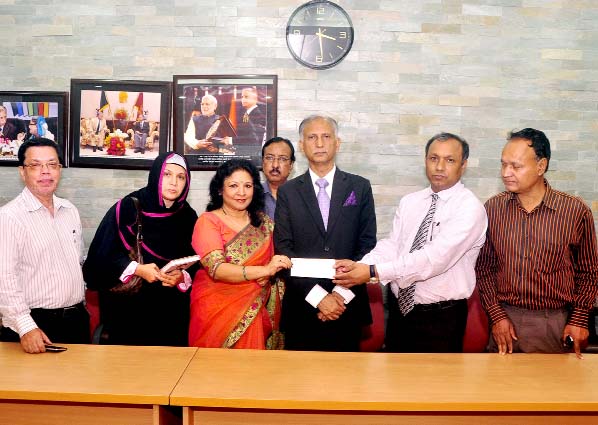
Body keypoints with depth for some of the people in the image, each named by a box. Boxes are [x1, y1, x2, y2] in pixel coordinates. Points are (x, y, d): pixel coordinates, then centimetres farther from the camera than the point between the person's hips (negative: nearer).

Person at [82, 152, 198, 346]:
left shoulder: (189, 218, 6)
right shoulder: (127, 209, -4)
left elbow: (196, 265, 8)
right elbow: (102, 256, -5)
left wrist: (182, 277, -12)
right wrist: (137, 269, -16)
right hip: (128, 310, -2)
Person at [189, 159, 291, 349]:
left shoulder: (265, 222, 7)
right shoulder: (208, 221, -5)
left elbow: (277, 265, 7)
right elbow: (215, 269, -17)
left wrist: (269, 276, -16)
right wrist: (263, 270, -28)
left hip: (255, 309, 3)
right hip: (217, 310, -3)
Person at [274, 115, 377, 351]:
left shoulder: (360, 187, 4)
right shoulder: (288, 192, 3)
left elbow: (368, 245, 0)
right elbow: (284, 249, -3)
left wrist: (342, 294, -9)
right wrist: (318, 296, -12)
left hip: (348, 305, 0)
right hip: (302, 306, 0)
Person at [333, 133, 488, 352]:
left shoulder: (470, 208, -15)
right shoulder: (409, 202, 5)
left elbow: (435, 258, -26)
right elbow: (391, 246, -7)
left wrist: (373, 272, -30)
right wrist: (358, 268, -26)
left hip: (441, 319, -5)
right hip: (399, 308, 5)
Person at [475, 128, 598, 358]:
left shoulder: (576, 211, -7)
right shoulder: (492, 208, -3)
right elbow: (484, 268, 3)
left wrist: (579, 320, -1)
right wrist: (497, 315, -3)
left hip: (557, 323, -1)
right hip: (505, 320, 1)